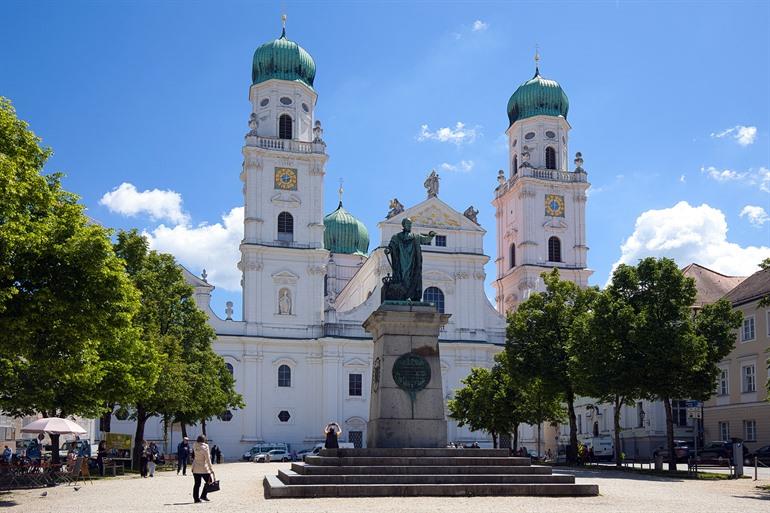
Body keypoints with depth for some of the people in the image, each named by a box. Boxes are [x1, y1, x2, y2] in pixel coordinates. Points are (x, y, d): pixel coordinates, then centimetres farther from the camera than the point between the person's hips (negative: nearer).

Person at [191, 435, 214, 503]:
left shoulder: (194, 446, -2)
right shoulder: (205, 447, -15)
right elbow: (208, 459, -13)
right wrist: (211, 468, -8)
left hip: (195, 468, 5)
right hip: (204, 468, -5)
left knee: (197, 483, 9)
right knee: (209, 481, 9)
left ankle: (196, 498, 9)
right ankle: (203, 495, 2)